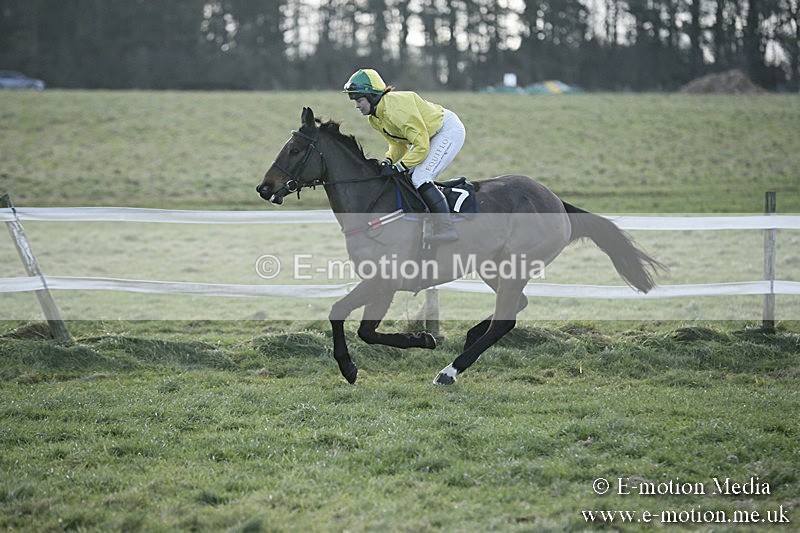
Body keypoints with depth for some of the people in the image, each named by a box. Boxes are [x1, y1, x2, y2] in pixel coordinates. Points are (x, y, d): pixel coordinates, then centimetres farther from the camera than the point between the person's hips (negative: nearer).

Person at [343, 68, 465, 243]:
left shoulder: (395, 109, -31)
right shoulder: (375, 117, -1)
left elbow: (421, 146, -29)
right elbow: (399, 145, 8)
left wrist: (397, 168, -27)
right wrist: (388, 162, -11)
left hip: (449, 130, -10)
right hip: (431, 134, 10)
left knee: (420, 178, -21)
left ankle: (446, 227, -24)